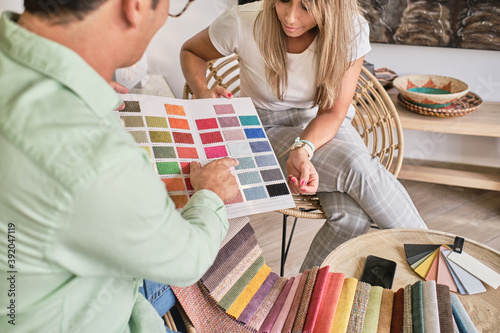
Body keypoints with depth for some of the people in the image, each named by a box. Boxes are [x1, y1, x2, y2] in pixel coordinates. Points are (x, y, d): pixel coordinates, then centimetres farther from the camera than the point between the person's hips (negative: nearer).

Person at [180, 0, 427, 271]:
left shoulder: (351, 30, -17)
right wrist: (204, 94, -21)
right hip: (266, 129, -2)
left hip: (324, 126, 2)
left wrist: (302, 150, -33)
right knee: (358, 168, -30)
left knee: (353, 214, -27)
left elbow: (332, 112, -13)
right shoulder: (242, 22, -20)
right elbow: (191, 52, 0)